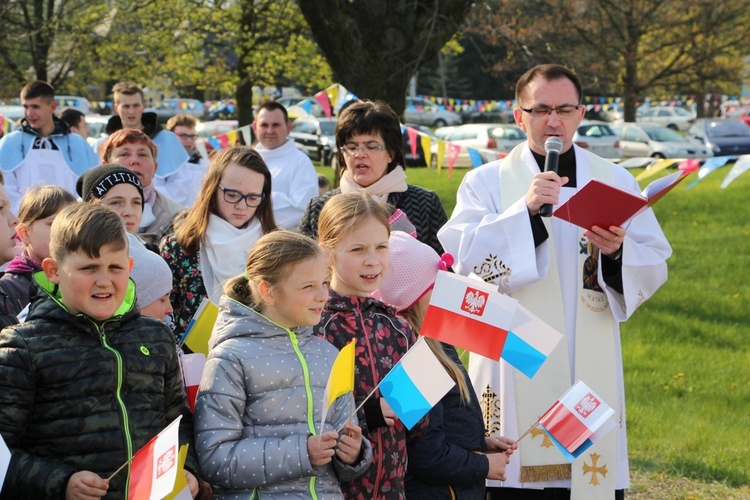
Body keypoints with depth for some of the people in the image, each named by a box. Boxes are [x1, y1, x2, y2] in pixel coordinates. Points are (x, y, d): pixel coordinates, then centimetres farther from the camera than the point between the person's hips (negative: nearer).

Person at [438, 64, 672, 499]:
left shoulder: (617, 182, 11)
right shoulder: (486, 183, 4)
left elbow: (655, 267, 6)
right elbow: (462, 259, -11)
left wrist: (617, 253, -15)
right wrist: (525, 210, -20)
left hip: (591, 370, 2)